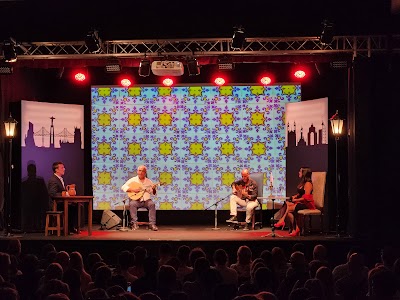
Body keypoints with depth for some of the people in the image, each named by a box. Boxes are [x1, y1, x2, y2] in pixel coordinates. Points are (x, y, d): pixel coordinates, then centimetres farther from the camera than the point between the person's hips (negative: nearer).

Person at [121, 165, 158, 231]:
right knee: (132, 204, -33)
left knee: (152, 204, -28)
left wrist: (154, 189, -12)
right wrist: (132, 189, -18)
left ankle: (152, 224, -27)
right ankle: (134, 223, -29)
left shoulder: (149, 181, 11)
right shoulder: (133, 180, 4)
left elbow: (154, 193, 11)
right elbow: (123, 187, -5)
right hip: (136, 199, -1)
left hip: (146, 200, 1)